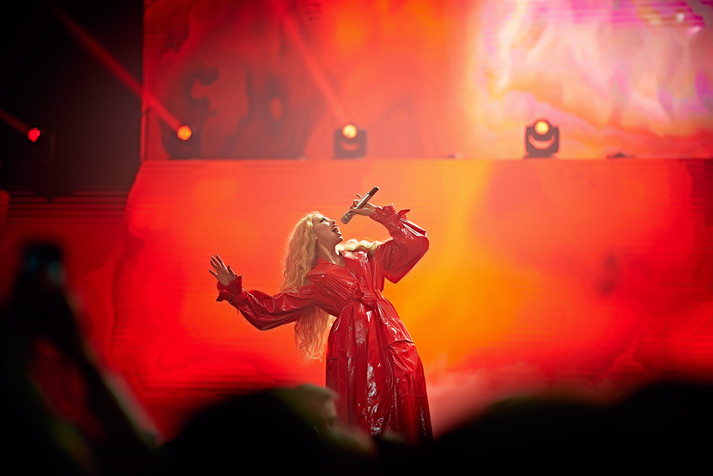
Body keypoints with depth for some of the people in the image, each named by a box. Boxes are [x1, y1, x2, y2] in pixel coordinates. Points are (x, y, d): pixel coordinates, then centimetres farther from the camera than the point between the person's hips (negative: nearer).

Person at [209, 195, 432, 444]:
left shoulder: (364, 256, 21)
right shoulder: (313, 281, 12)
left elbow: (415, 241, 22)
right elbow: (270, 309, 8)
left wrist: (377, 214, 21)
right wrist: (233, 289, 0)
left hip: (393, 344, 3)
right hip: (353, 349, -3)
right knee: (363, 430, -7)